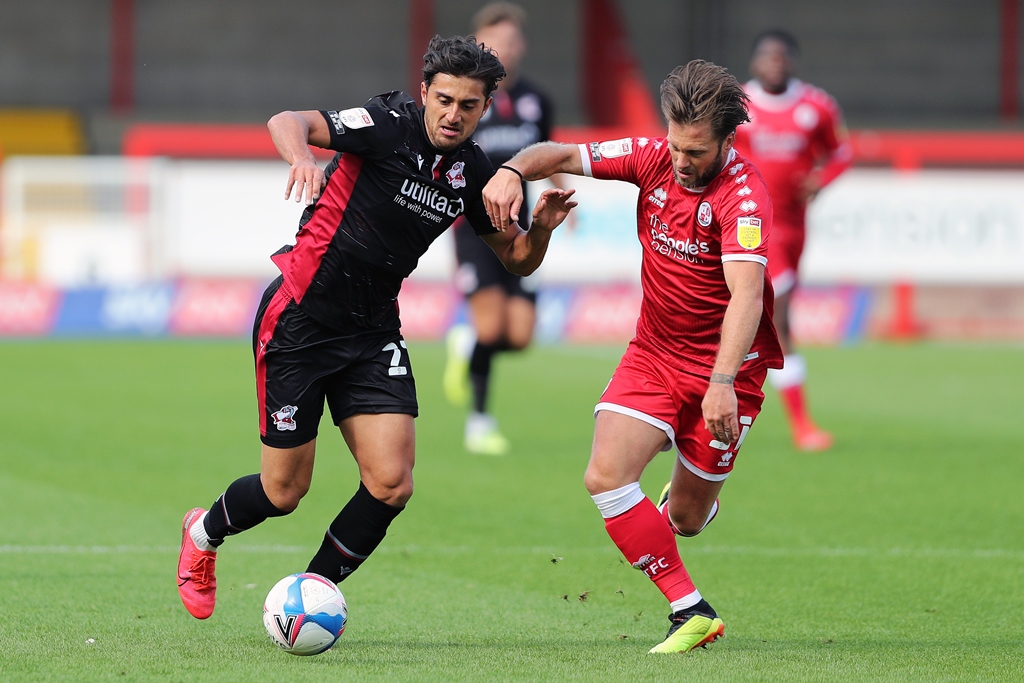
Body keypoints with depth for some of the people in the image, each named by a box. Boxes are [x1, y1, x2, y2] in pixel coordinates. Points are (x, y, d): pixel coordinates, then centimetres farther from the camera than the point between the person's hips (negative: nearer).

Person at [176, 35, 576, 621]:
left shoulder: (472, 172, 2)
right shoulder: (391, 126, -17)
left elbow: (517, 259, 14)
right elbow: (287, 123, -31)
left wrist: (541, 227, -9)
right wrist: (302, 154, -54)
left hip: (374, 330, 5)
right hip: (299, 320, -5)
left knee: (392, 484, -10)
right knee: (284, 492, 1)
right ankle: (204, 532, 34)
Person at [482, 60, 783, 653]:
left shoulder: (743, 194, -25)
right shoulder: (654, 159, -7)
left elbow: (746, 295, -36)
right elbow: (563, 156, 1)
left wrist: (723, 382, -48)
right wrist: (513, 171, -22)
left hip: (725, 366, -5)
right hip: (654, 353, 5)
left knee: (685, 519, 2)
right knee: (606, 476, -15)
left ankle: (695, 496, 39)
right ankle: (691, 612, -7)